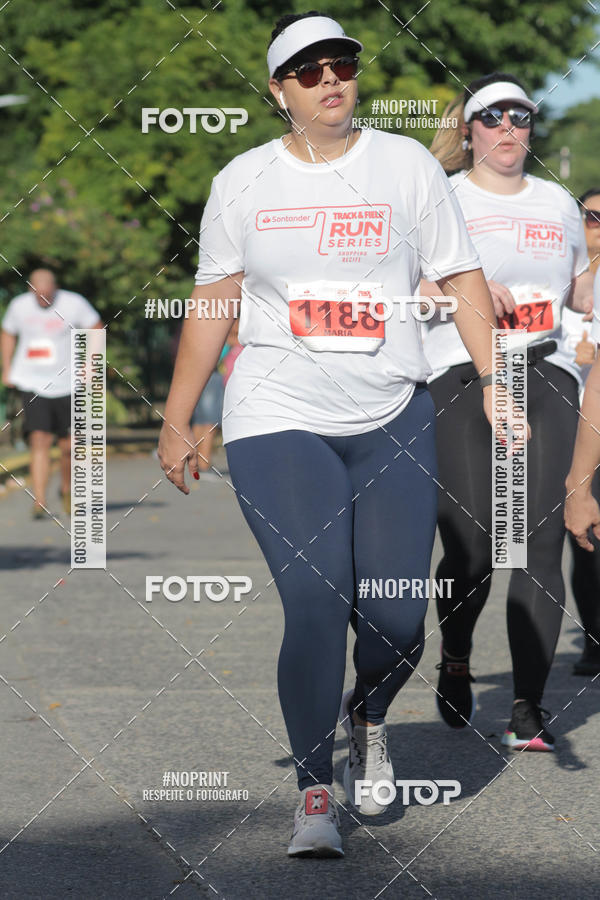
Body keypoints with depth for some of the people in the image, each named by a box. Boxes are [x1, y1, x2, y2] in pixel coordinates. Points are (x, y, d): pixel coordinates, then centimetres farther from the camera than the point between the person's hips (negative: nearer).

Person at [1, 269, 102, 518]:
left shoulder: (74, 303, -6)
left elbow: (97, 329, 5)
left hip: (66, 384, 0)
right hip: (32, 384, 0)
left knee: (68, 446, 4)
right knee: (39, 441, -14)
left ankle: (67, 490, 32)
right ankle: (39, 503, -15)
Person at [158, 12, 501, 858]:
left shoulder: (407, 164, 5)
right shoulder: (242, 181, 6)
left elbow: (461, 278, 7)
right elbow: (211, 304, 12)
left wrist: (496, 380, -4)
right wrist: (177, 422, 12)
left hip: (393, 419, 1)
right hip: (278, 421, -1)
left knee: (397, 619, -3)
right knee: (316, 608, -14)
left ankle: (367, 714, 31)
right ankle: (314, 794, -1)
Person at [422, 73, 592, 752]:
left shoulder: (558, 204, 19)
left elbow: (582, 291, 31)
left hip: (544, 374, 3)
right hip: (459, 376, -3)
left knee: (540, 544, -9)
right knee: (471, 548, -9)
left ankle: (528, 709, -8)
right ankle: (455, 663, 22)